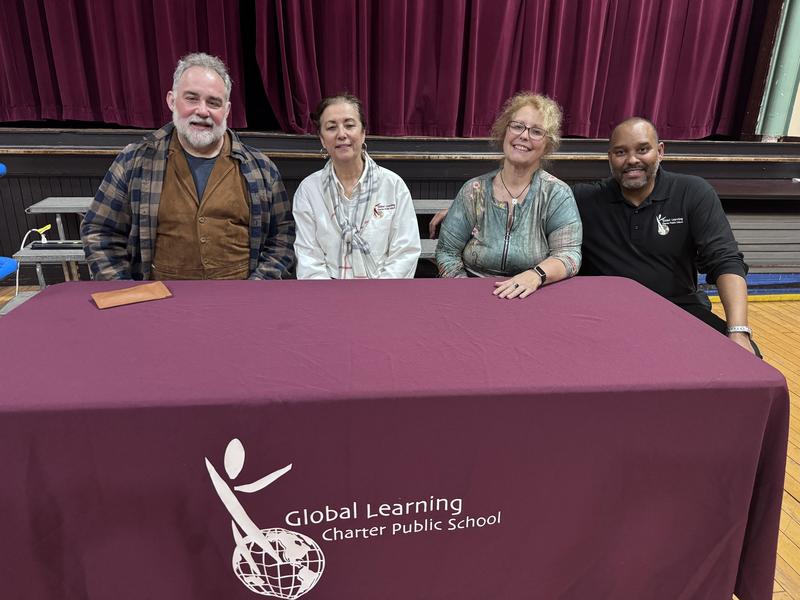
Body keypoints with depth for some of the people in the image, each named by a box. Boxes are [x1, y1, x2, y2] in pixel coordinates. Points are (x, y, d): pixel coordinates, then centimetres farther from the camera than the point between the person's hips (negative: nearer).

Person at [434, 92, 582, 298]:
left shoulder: (557, 194, 0)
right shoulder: (473, 191, 3)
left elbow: (568, 253, -8)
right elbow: (447, 252, 3)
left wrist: (536, 275, -27)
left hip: (533, 299, 0)